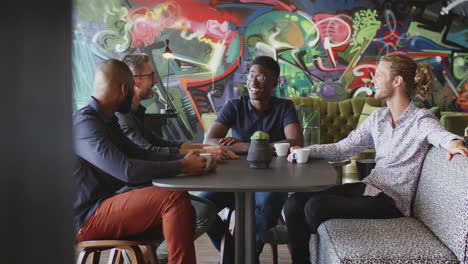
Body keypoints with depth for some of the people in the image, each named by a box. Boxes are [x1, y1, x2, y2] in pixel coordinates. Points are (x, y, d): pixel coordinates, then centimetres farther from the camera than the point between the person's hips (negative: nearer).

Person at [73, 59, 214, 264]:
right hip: (88, 218, -10)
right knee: (175, 198, -24)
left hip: (108, 203, 10)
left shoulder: (107, 121, 13)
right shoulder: (84, 123, -18)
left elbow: (140, 154, 15)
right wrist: (182, 166, -21)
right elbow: (126, 170, -29)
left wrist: (182, 158, 2)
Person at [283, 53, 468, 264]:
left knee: (316, 207, -25)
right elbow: (343, 149, 11)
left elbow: (439, 134, -29)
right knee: (294, 203, -11)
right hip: (369, 186, 7)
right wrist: (307, 151, -4)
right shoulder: (377, 118, 12)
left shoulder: (420, 120, -7)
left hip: (392, 201, -7)